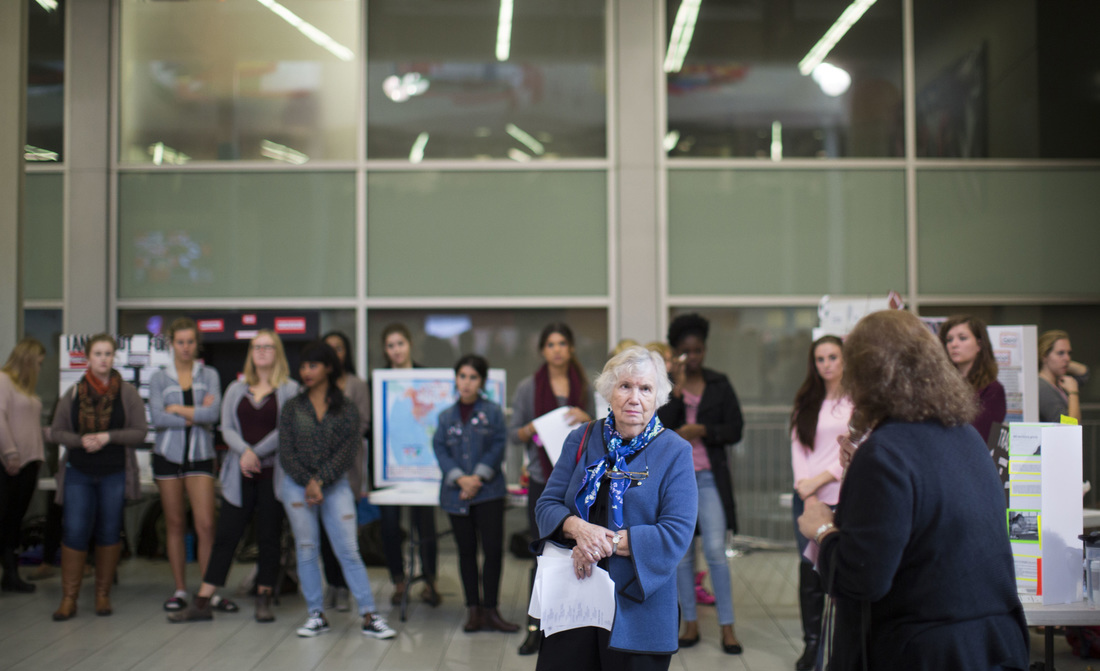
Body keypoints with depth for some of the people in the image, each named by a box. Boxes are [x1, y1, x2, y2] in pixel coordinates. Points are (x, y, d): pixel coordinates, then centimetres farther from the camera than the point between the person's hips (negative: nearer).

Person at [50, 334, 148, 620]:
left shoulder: (127, 393, 0)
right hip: (79, 472, 1)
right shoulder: (73, 393, 4)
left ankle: (103, 594, 17)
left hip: (114, 474, -1)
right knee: (74, 532, -4)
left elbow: (140, 432, -3)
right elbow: (56, 432, 6)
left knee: (109, 532, 5)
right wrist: (81, 440, -12)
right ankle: (69, 598, 3)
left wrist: (108, 437, -16)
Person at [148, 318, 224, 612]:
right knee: (174, 525, 5)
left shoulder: (209, 375, 7)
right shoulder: (159, 378, 7)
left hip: (200, 455, -1)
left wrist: (177, 409, -7)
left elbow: (213, 413, -9)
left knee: (206, 524, -8)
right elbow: (157, 418, -8)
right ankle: (180, 590, 13)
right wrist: (196, 416, -9)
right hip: (168, 455, 1)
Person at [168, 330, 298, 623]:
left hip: (273, 472, -3)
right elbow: (227, 429, 5)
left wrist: (257, 454, -13)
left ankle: (264, 599, 13)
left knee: (269, 537, 3)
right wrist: (244, 451, -14)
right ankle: (202, 602, 4)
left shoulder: (289, 389, 2)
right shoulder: (236, 389, 14)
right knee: (226, 535, 2)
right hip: (239, 475, 3)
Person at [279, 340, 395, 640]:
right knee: (306, 550, 5)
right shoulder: (292, 408, 7)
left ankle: (369, 616, -1)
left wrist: (320, 481, -14)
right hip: (297, 486, 2)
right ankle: (316, 615, 14)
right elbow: (286, 452, 0)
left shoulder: (346, 409, 3)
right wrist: (307, 482, -12)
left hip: (336, 486, -1)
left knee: (349, 551, -4)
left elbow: (348, 451, -5)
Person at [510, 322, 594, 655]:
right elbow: (513, 434, 4)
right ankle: (535, 627, 6)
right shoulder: (528, 387, 3)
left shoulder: (585, 386, 7)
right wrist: (532, 429, -15)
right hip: (543, 480, -1)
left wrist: (586, 420, -10)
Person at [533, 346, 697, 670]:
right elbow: (547, 504, 5)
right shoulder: (582, 439, 7)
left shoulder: (674, 452, -3)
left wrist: (607, 542, -17)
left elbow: (677, 533, -12)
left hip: (637, 608, -2)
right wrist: (579, 528, -17)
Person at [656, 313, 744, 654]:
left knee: (715, 551, -9)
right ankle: (690, 623, 17)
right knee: (682, 553, 6)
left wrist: (701, 430, -12)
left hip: (709, 477, -1)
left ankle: (727, 626, 0)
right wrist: (677, 388, -16)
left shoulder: (719, 384, 5)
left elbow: (735, 429, 2)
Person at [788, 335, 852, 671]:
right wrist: (802, 482, -5)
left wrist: (819, 480, -10)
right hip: (807, 497, 4)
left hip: (841, 496, -4)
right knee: (809, 569, 5)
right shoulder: (806, 401, 15)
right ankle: (812, 641, 14)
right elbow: (797, 444, 10)